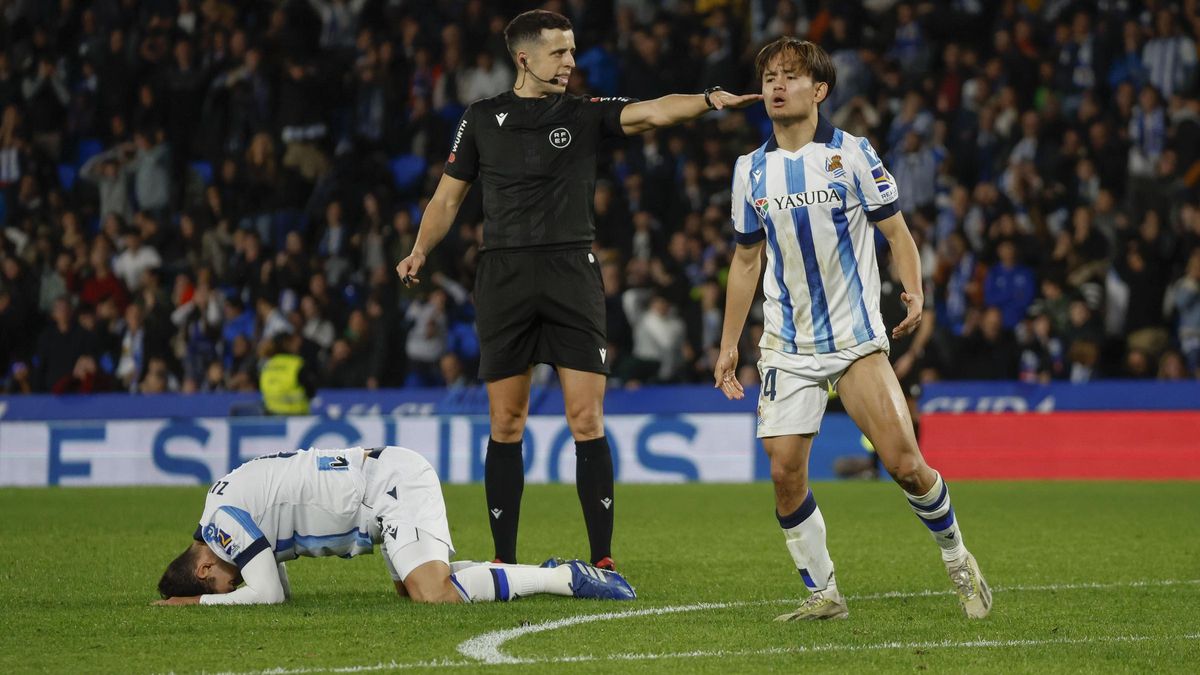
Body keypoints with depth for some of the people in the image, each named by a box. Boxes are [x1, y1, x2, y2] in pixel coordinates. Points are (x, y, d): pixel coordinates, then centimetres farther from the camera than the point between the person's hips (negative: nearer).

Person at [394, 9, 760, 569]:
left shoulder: (587, 114, 7)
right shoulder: (482, 119, 10)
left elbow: (651, 112, -9)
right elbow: (448, 195, 15)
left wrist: (707, 100, -27)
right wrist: (420, 250, 0)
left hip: (572, 275, -1)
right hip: (504, 278, 1)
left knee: (586, 422, -7)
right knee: (506, 424, 4)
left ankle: (602, 559, -4)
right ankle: (504, 559, 11)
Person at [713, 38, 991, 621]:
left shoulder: (853, 153, -2)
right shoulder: (751, 170, 8)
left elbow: (896, 232, 2)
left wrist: (914, 293, -16)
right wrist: (728, 344, 15)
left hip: (856, 338, -3)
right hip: (787, 348, 3)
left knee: (904, 463, -12)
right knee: (784, 472, -9)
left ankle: (957, 561, 12)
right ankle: (822, 595, 6)